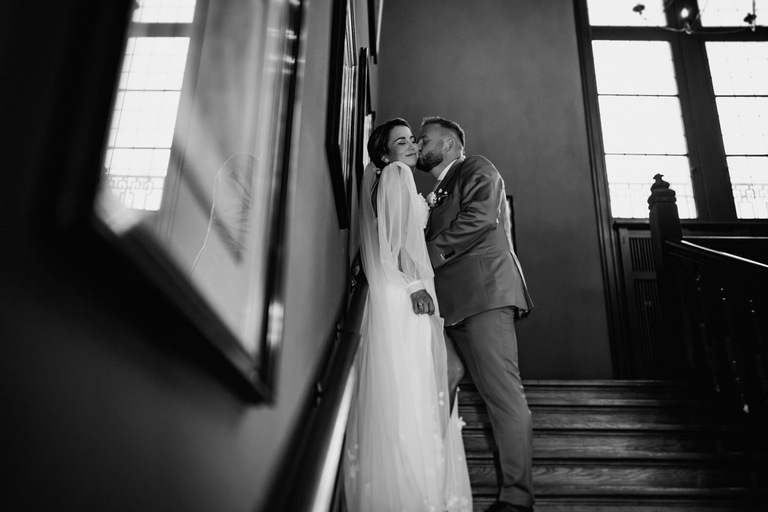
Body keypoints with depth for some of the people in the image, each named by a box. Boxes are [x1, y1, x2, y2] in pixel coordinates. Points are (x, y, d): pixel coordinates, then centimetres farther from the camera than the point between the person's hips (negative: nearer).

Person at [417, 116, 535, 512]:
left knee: (502, 393, -9)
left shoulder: (476, 169, 7)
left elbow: (479, 218, -12)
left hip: (484, 294, -8)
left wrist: (427, 256, -12)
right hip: (451, 302, 9)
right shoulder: (437, 194, 31)